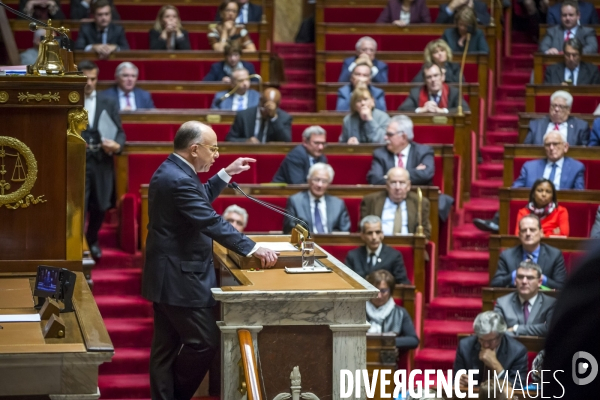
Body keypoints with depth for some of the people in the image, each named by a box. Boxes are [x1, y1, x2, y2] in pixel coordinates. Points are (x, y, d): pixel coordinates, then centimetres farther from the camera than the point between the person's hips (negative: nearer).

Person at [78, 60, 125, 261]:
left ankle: (92, 240, 39)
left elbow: (120, 132, 7)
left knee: (99, 206, 14)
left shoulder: (109, 104, 10)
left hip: (102, 164, 3)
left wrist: (117, 145, -14)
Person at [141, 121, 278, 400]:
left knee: (167, 346, 11)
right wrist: (253, 249, -25)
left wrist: (226, 174, 24)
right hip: (180, 278, -11)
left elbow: (199, 201, 28)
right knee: (205, 342, -5)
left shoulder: (171, 171, 11)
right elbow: (211, 222, -27)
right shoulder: (178, 180, -22)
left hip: (169, 275, 11)